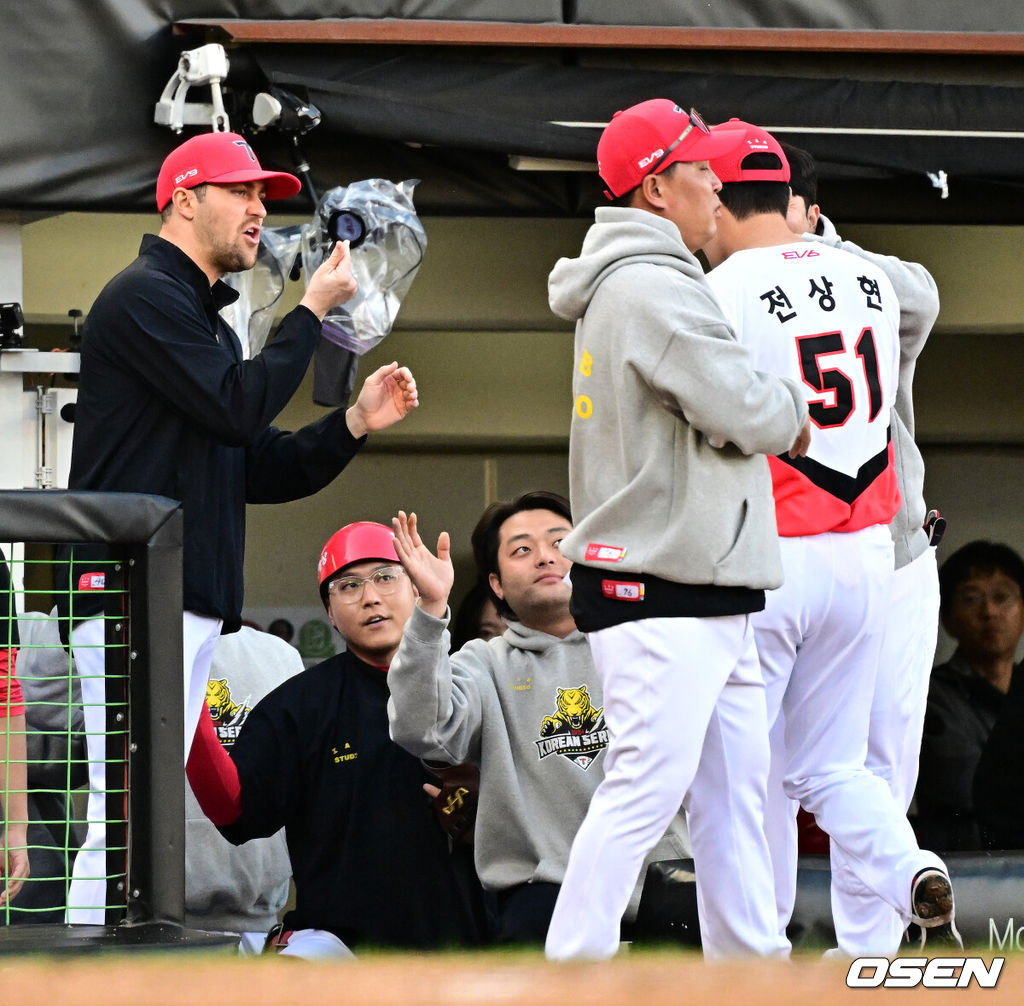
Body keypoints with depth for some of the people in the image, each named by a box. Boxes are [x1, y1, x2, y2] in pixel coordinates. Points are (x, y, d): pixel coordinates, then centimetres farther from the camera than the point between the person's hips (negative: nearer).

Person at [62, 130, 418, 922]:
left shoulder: (206, 318, 26)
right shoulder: (146, 298, -5)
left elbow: (258, 472, 22)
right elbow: (238, 408, -15)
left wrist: (355, 424, 8)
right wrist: (313, 312, -6)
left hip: (192, 609, 10)